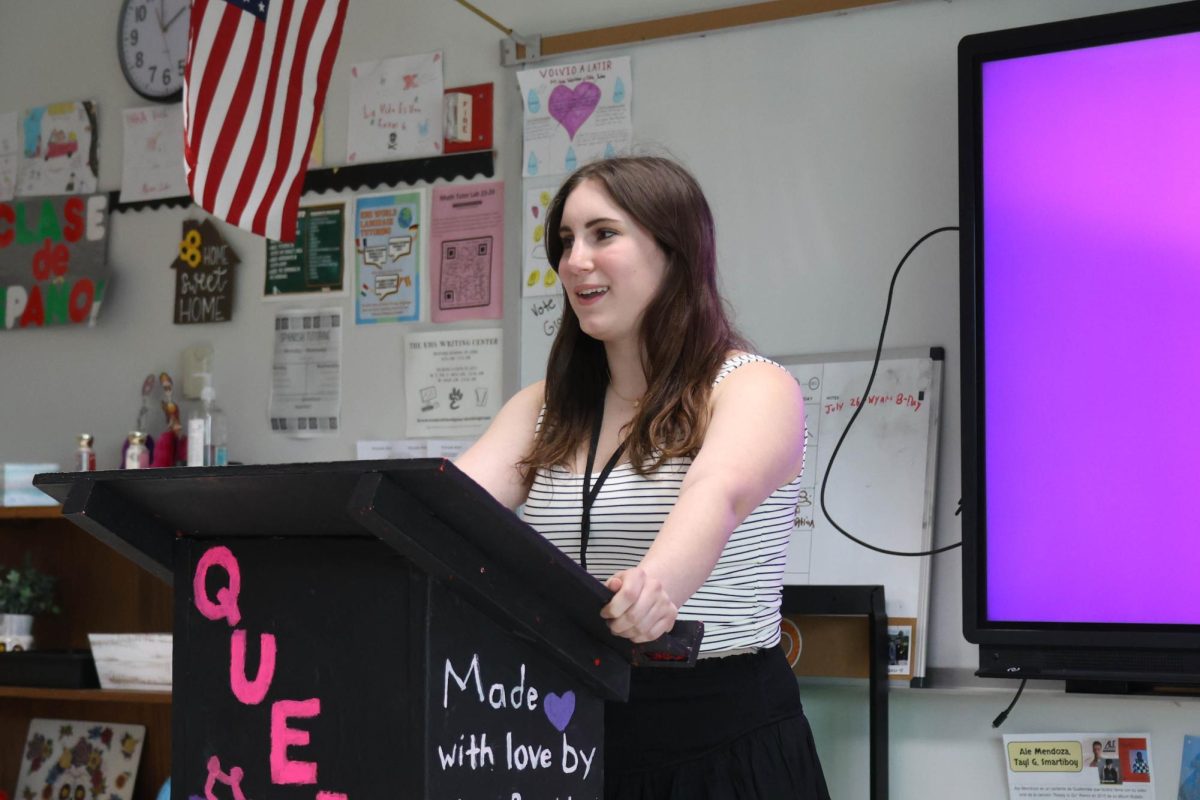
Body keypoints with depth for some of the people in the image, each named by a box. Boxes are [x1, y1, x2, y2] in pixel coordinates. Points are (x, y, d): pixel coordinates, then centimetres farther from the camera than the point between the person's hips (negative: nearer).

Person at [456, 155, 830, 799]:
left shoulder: (754, 388, -7)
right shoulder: (545, 407, 11)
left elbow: (717, 494, -28)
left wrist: (658, 584, -50)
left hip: (724, 741, -4)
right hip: (572, 737, 5)